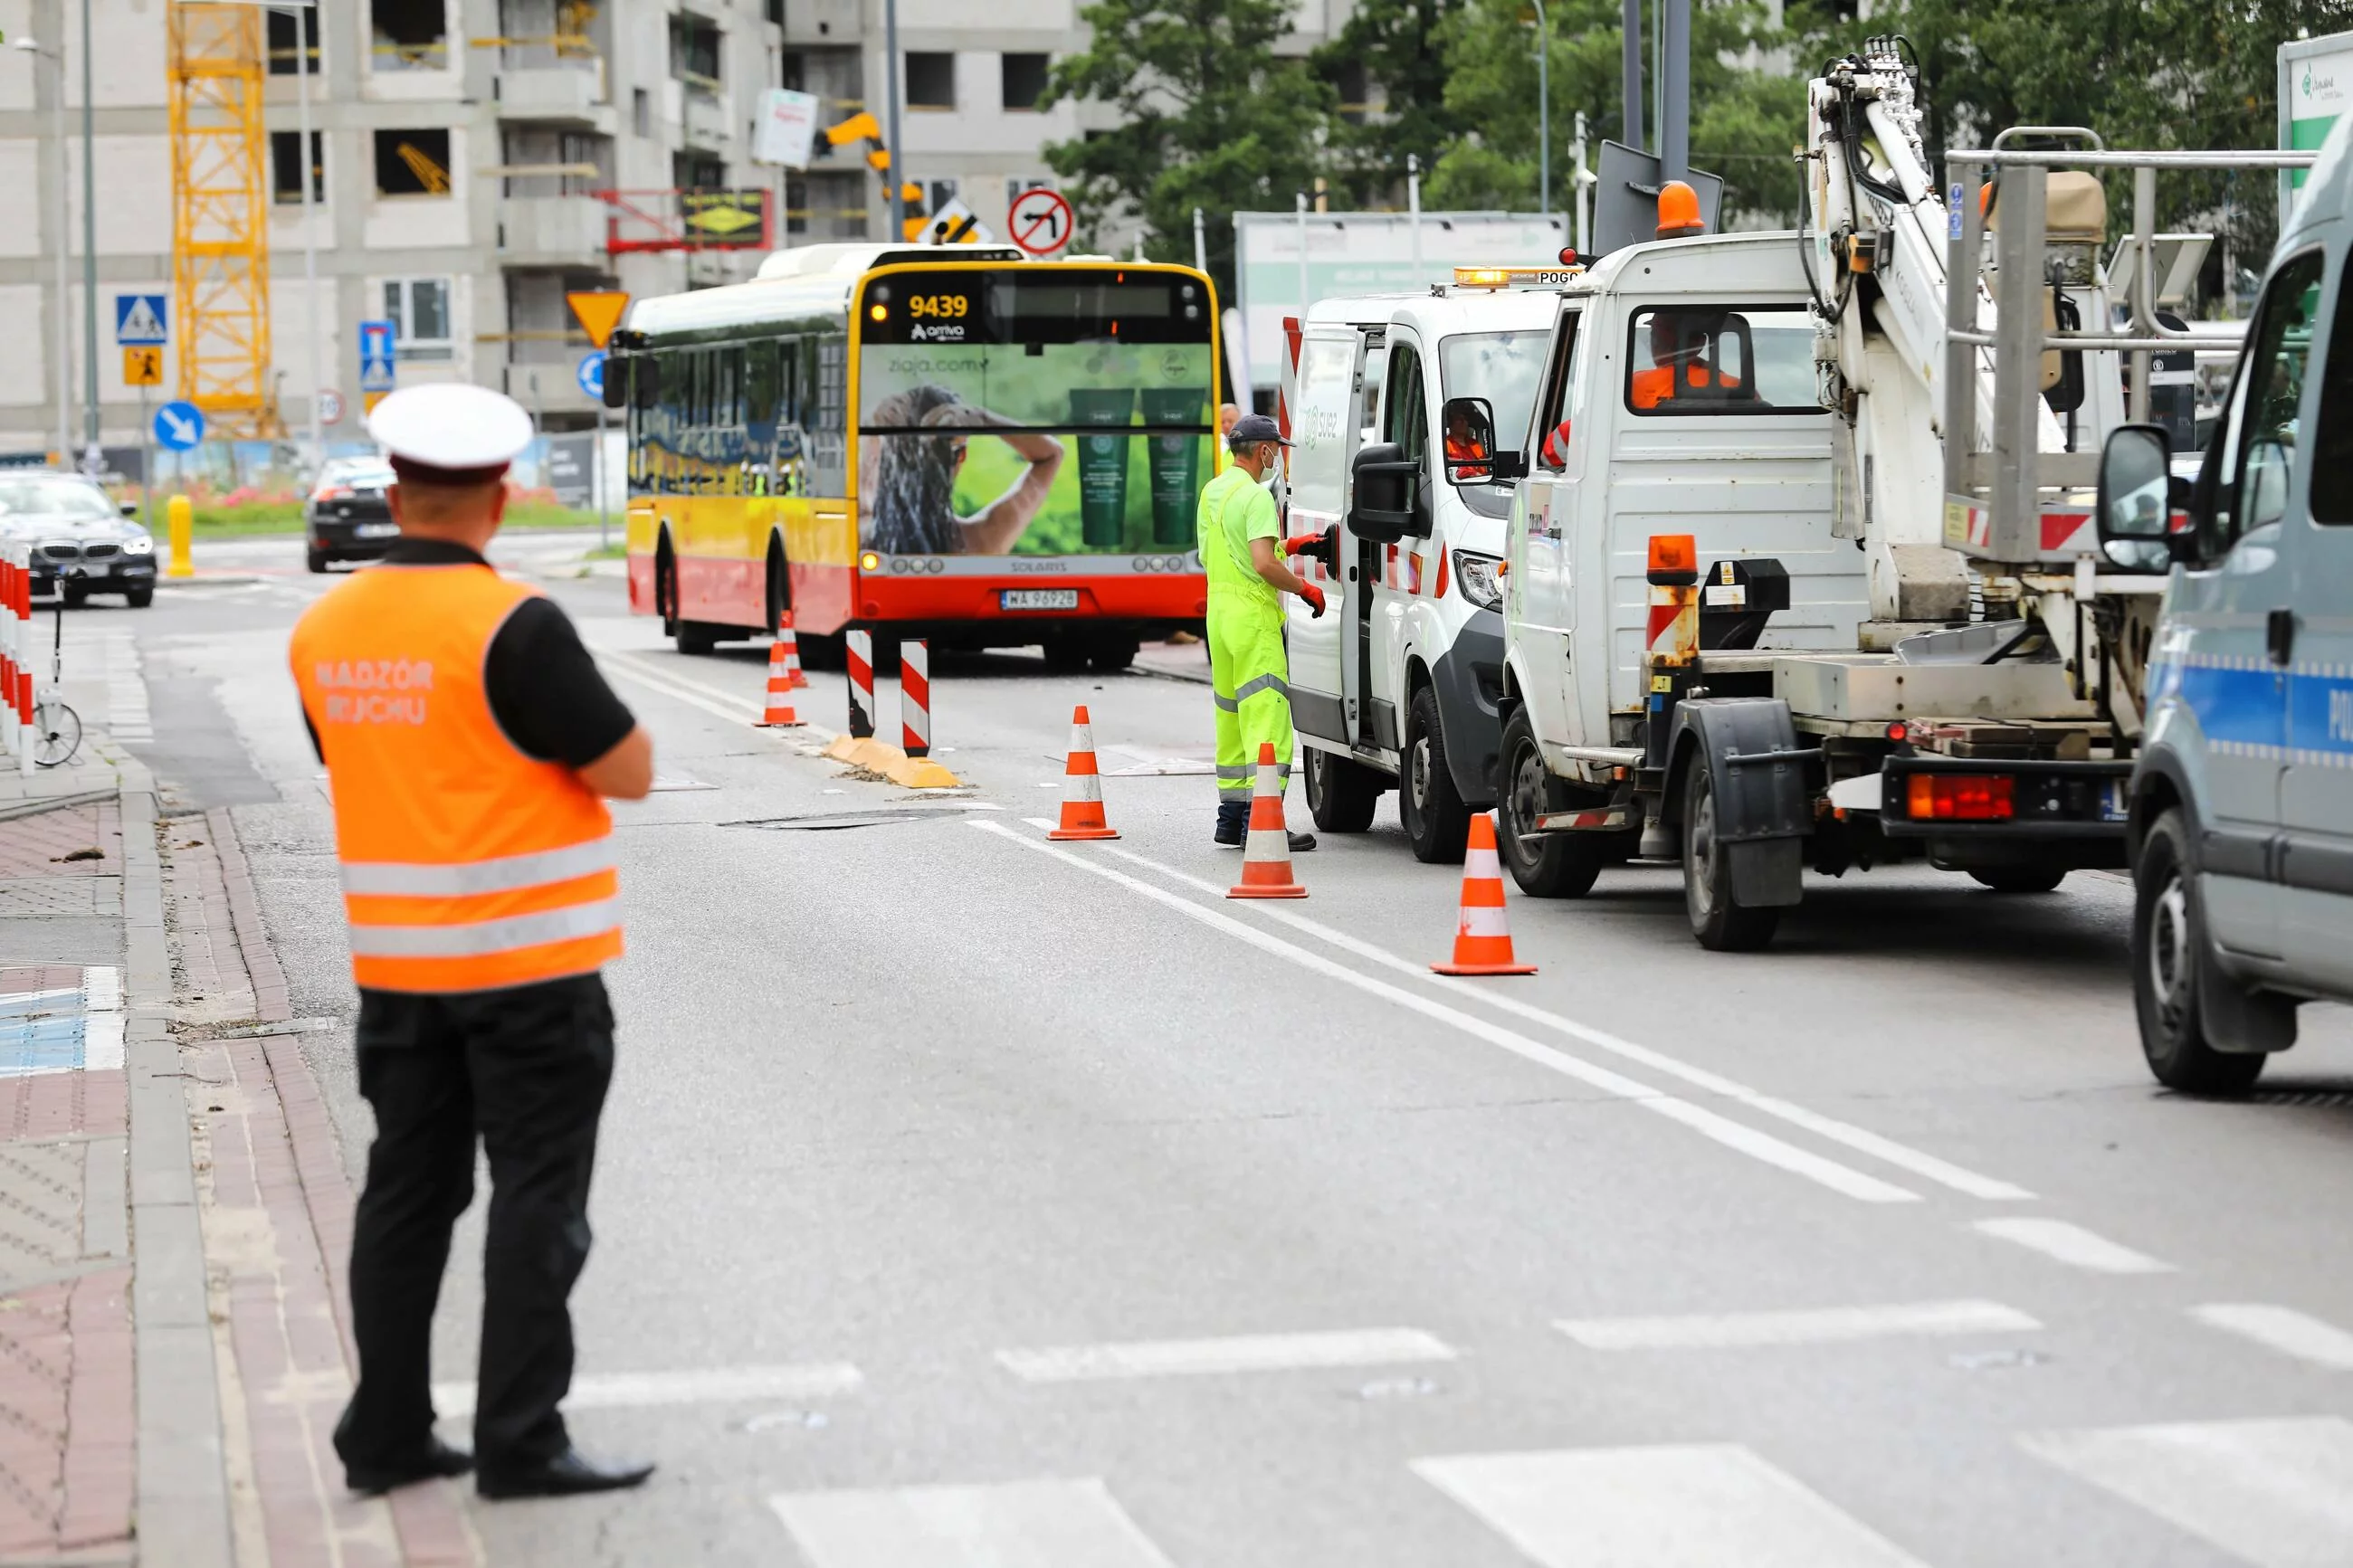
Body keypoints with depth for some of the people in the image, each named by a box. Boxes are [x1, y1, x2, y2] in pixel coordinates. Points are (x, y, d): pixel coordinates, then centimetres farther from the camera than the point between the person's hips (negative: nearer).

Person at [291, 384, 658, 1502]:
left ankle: (385, 1433, 16)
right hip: (529, 959, -6)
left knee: (408, 1193, 13)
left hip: (395, 961, 6)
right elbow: (628, 770, -13)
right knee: (537, 1201, 1)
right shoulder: (512, 625, -17)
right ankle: (520, 1443, 1)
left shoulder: (324, 633, 3)